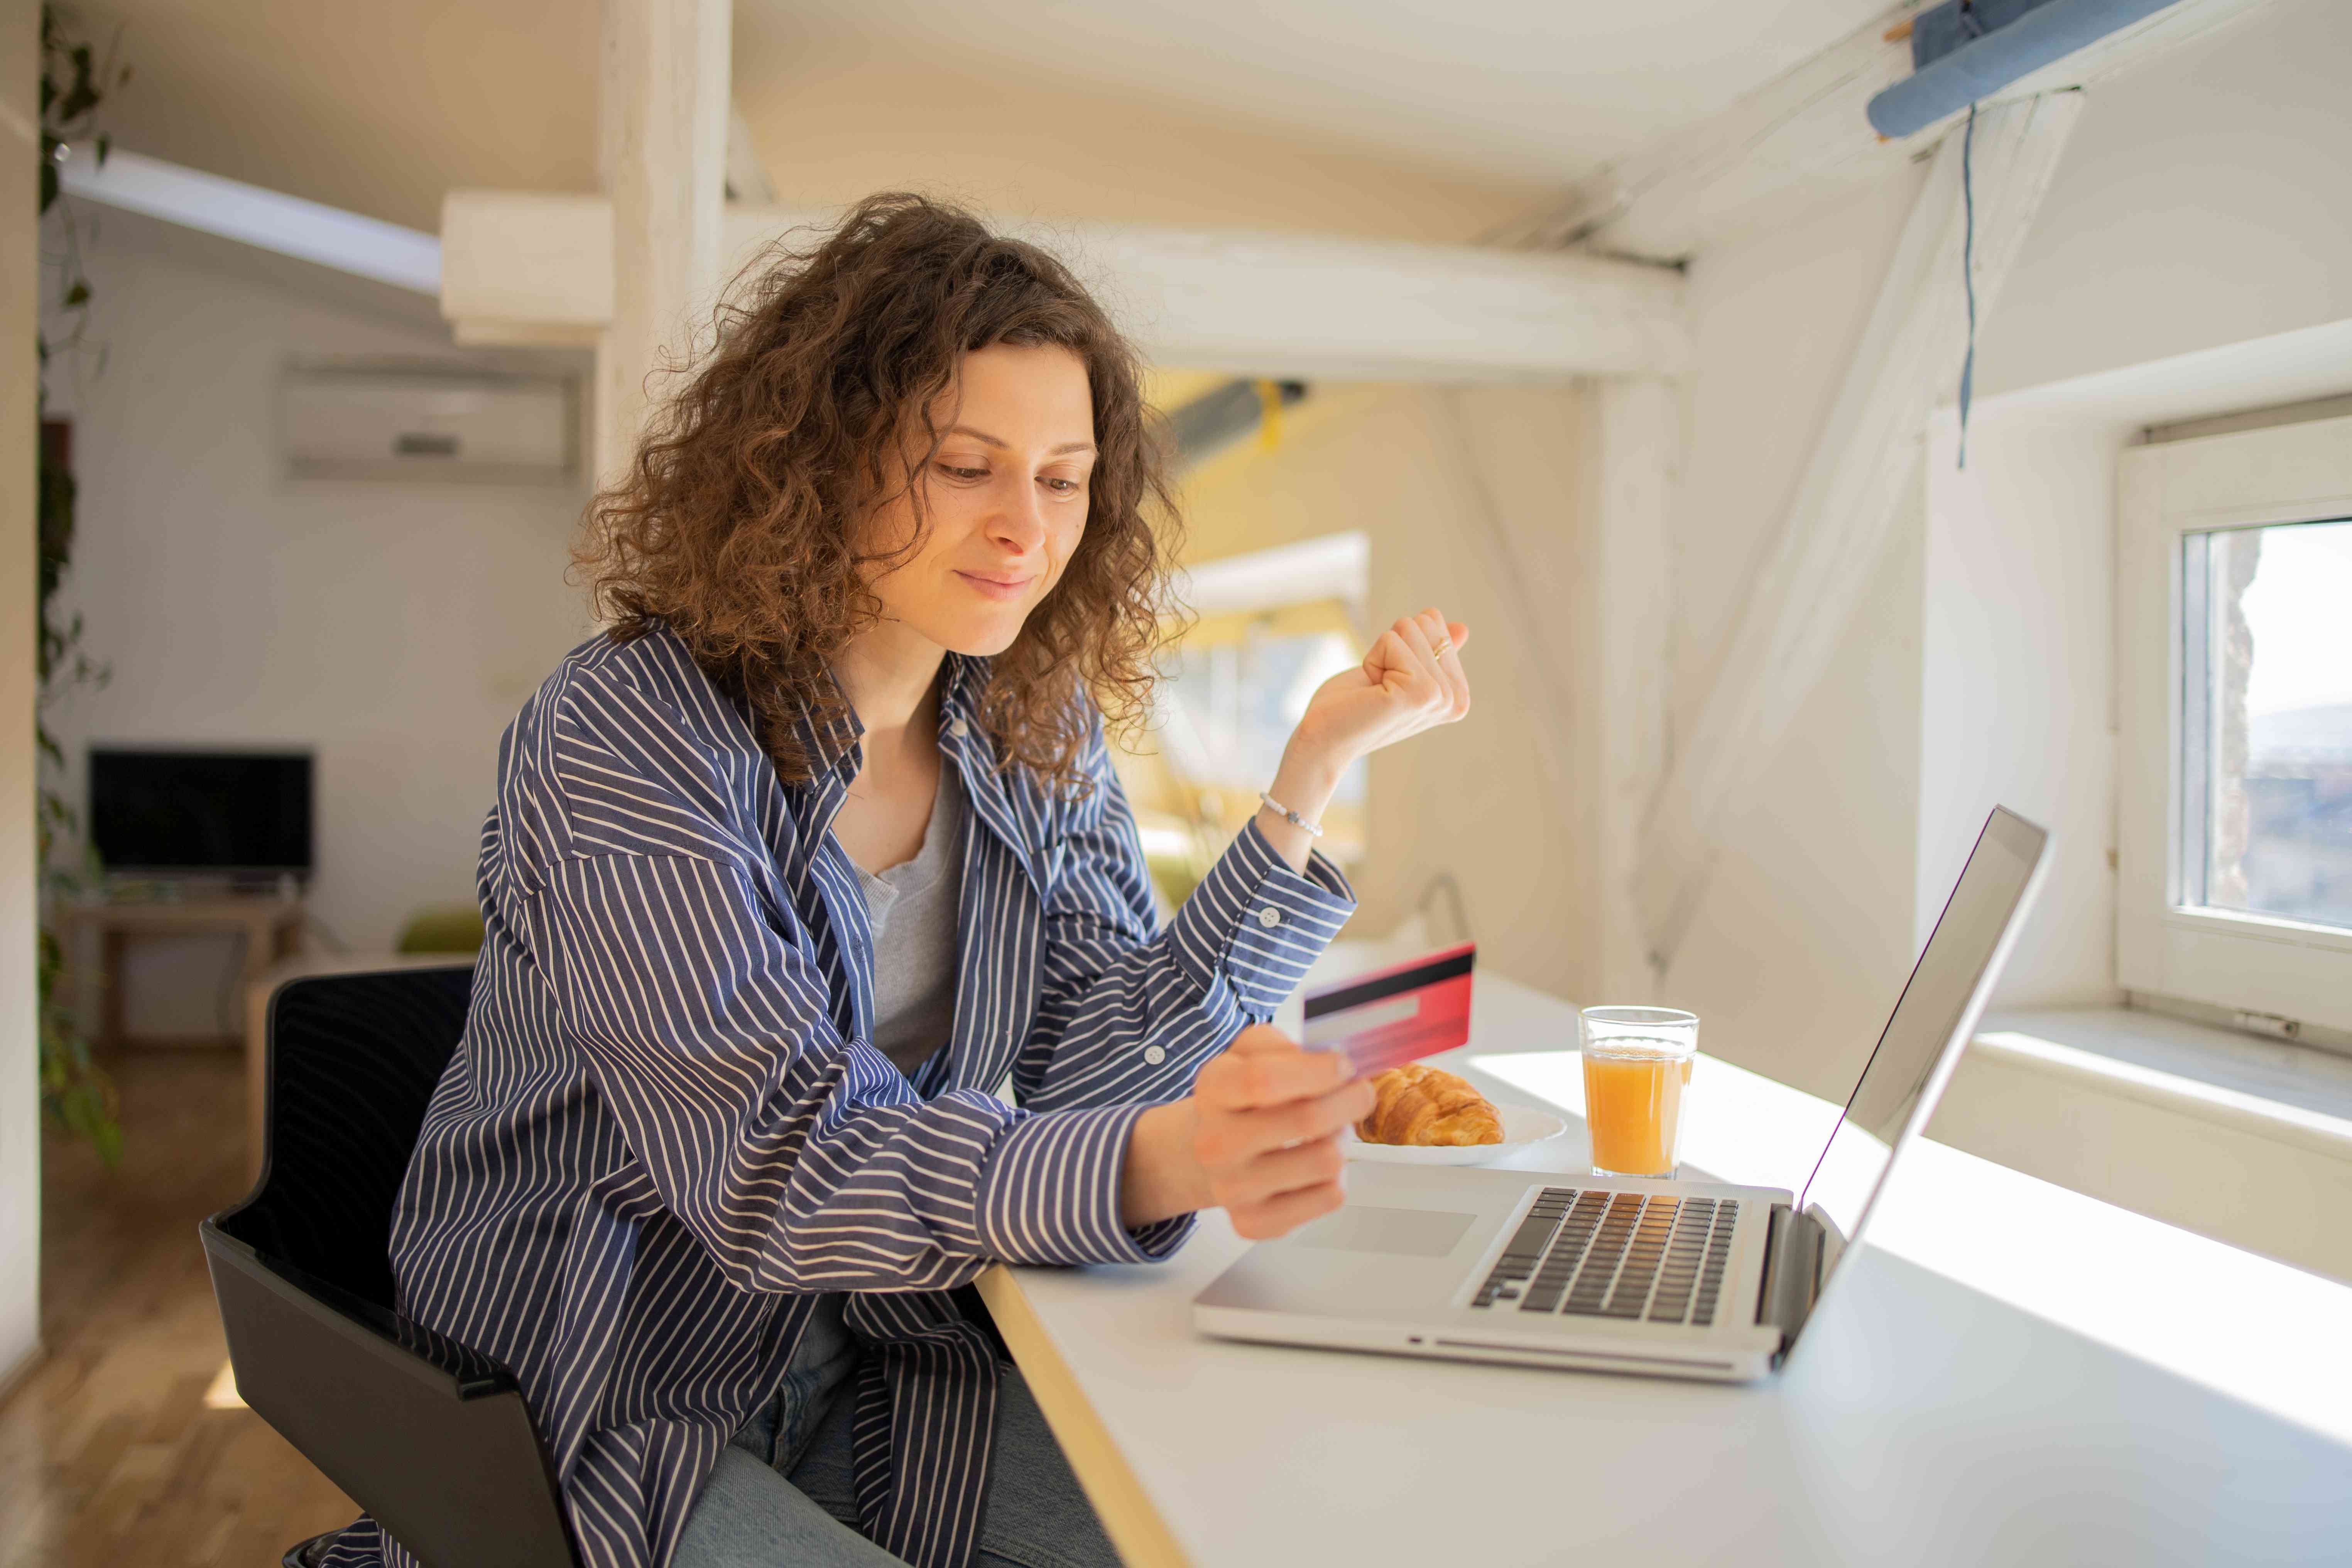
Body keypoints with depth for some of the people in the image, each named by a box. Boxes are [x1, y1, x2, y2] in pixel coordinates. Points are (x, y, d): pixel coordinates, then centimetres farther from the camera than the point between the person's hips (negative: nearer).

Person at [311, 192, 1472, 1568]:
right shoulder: (627, 734, -20)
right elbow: (774, 1162, -29)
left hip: (872, 1372, 5)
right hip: (593, 1409, -4)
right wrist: (1153, 1167, -47)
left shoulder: (1039, 732, -1)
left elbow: (1094, 1069, -9)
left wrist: (1315, 770, -15)